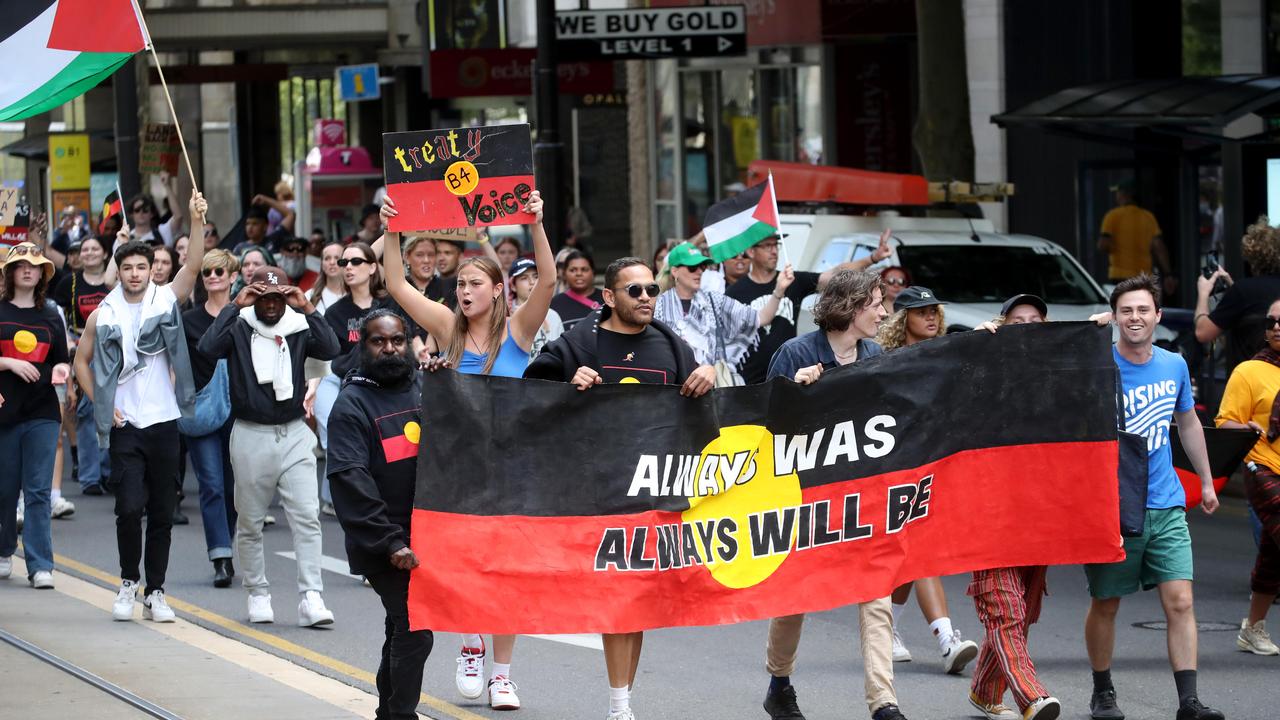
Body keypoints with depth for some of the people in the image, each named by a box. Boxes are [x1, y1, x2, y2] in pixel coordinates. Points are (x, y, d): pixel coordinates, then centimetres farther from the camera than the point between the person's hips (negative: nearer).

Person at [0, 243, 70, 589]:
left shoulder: (50, 317, 12)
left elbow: (60, 359, 17)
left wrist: (60, 369, -4)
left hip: (42, 411, 1)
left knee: (39, 491, -5)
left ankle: (40, 565, -7)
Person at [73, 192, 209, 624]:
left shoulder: (167, 301, 2)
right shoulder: (103, 315, 2)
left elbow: (193, 265, -13)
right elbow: (81, 362, 12)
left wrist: (198, 222, -27)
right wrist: (101, 404, 1)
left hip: (163, 422, 1)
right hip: (124, 426, -1)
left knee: (162, 514, 4)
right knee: (130, 508, -10)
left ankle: (155, 593, 12)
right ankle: (128, 584, 8)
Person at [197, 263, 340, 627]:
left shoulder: (298, 329, 5)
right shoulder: (239, 328, -1)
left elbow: (330, 349, -12)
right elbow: (208, 347, -19)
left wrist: (307, 309, -16)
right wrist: (236, 306, -17)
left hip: (294, 434, 1)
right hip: (251, 435, -1)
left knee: (307, 517, -8)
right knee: (250, 523, 7)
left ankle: (311, 598, -10)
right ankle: (258, 595, 20)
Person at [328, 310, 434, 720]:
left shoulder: (425, 389, 9)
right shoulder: (352, 404, -8)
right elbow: (351, 482, -16)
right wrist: (390, 543, -22)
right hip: (384, 547, -6)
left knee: (403, 631, 17)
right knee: (413, 631, -14)